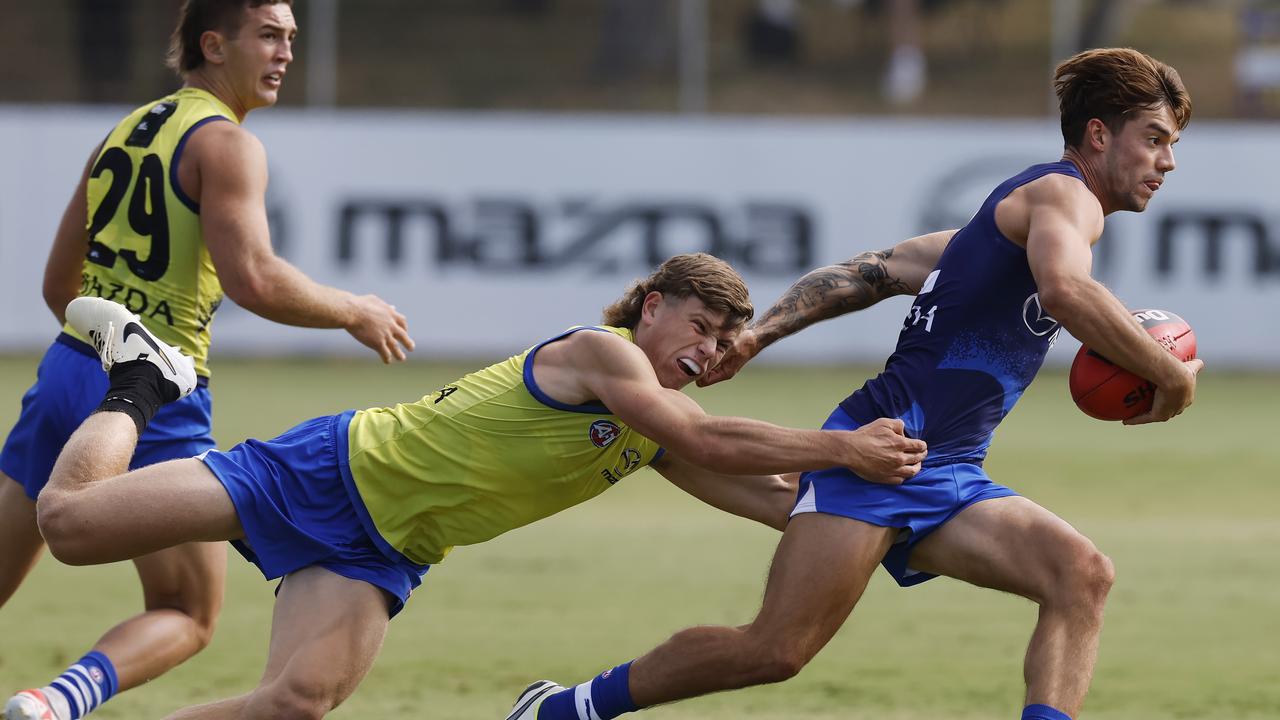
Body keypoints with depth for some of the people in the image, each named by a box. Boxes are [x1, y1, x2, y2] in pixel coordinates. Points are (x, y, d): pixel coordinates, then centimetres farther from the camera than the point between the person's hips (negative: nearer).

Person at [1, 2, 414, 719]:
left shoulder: (124, 132, 17)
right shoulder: (226, 143, -8)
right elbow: (252, 279, -20)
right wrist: (355, 314, -5)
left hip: (67, 369, 7)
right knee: (187, 618, 5)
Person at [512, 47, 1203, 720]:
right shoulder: (1062, 192, -2)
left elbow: (868, 272, 24)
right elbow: (1065, 290, -25)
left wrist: (758, 335, 16)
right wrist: (1169, 376, -18)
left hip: (946, 481, 9)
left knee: (1082, 575, -15)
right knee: (776, 649, -14)